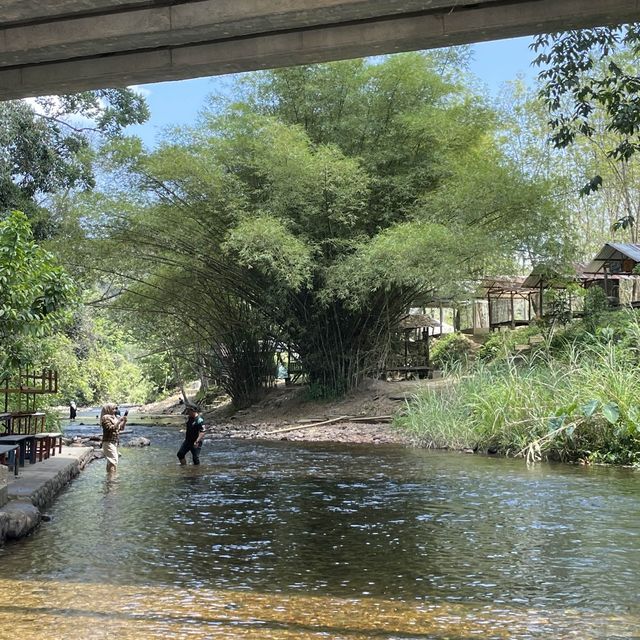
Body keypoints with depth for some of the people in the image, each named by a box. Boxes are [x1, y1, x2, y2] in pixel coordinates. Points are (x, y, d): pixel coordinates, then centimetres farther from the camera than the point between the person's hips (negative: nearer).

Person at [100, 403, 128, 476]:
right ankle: (111, 476, -17)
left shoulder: (114, 418, 15)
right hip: (108, 442, -9)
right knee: (113, 460, -16)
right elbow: (111, 428, -23)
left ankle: (108, 474, 20)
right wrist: (119, 421, -23)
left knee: (110, 461, 14)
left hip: (114, 442, 10)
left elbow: (121, 428, 19)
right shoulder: (106, 418, -11)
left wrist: (124, 420, 6)